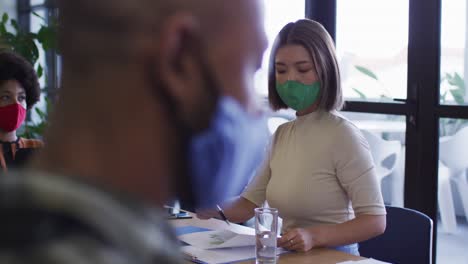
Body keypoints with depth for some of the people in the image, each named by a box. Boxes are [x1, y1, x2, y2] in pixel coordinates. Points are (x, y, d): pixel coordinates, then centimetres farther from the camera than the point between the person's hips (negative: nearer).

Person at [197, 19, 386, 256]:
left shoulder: (343, 135, -14)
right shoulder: (281, 134, 8)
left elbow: (375, 220, -15)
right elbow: (248, 204, 6)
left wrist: (315, 236, -28)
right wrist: (211, 207, -13)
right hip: (288, 256, 4)